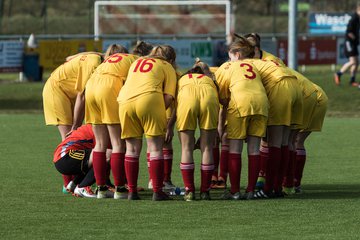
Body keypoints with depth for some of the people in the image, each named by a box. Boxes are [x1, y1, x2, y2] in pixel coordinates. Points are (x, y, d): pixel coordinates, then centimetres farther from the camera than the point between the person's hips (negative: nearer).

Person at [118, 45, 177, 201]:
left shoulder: (137, 62, 34)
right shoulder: (168, 68, 19)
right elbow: (168, 97, 5)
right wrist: (159, 113, 15)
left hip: (125, 100, 4)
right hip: (149, 99, -4)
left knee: (132, 148, 13)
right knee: (155, 147, 2)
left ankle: (132, 192, 11)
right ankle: (157, 192, -3)